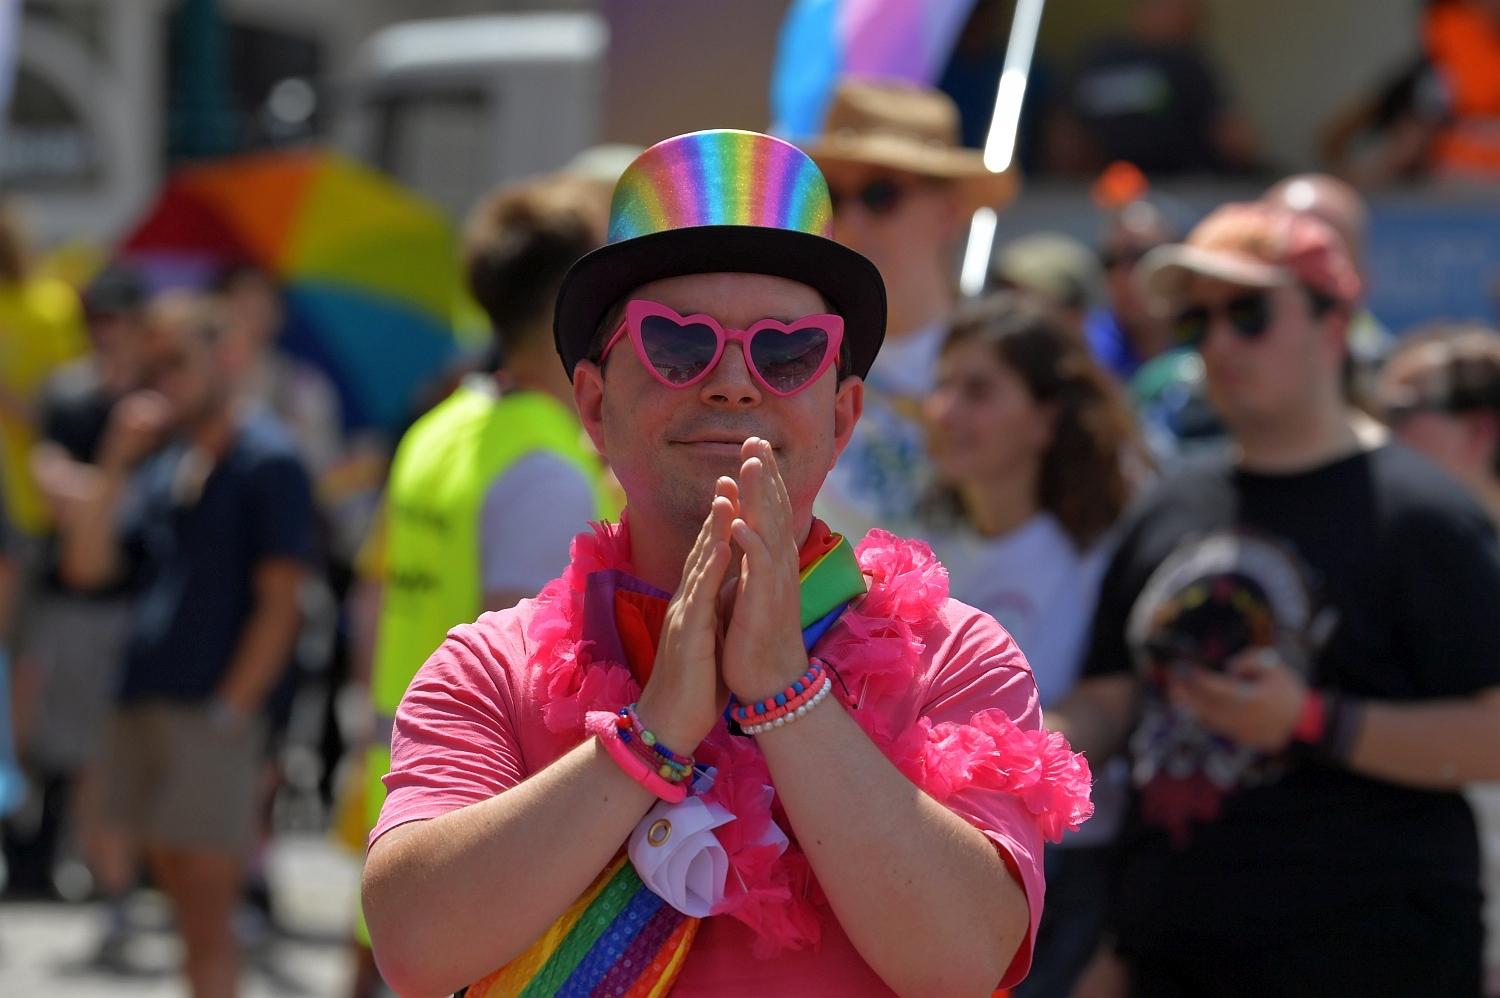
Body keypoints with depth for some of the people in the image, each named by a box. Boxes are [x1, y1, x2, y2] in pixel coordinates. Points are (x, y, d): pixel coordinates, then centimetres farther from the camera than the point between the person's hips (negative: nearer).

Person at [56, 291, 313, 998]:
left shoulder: (267, 462, -5)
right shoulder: (161, 468, 17)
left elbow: (280, 603, -10)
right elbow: (86, 566, 9)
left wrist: (232, 707, -15)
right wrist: (116, 464, 0)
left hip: (214, 716, -7)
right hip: (142, 710, 7)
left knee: (207, 916, -8)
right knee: (184, 906, 11)